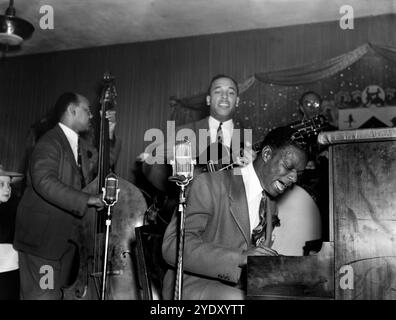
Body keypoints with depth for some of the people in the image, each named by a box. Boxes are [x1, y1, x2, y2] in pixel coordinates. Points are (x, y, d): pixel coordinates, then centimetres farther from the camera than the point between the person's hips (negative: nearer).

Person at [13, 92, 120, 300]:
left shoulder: (79, 144, 13)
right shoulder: (50, 143, -15)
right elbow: (44, 182, -30)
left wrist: (109, 135, 5)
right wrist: (86, 199, -34)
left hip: (68, 236, 9)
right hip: (42, 237, -9)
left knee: (59, 292, 16)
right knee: (43, 295, -4)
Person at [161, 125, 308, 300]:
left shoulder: (270, 206, 14)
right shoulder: (210, 184, -11)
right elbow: (173, 246, -21)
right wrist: (240, 257, -30)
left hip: (241, 288, 7)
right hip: (196, 288, -6)